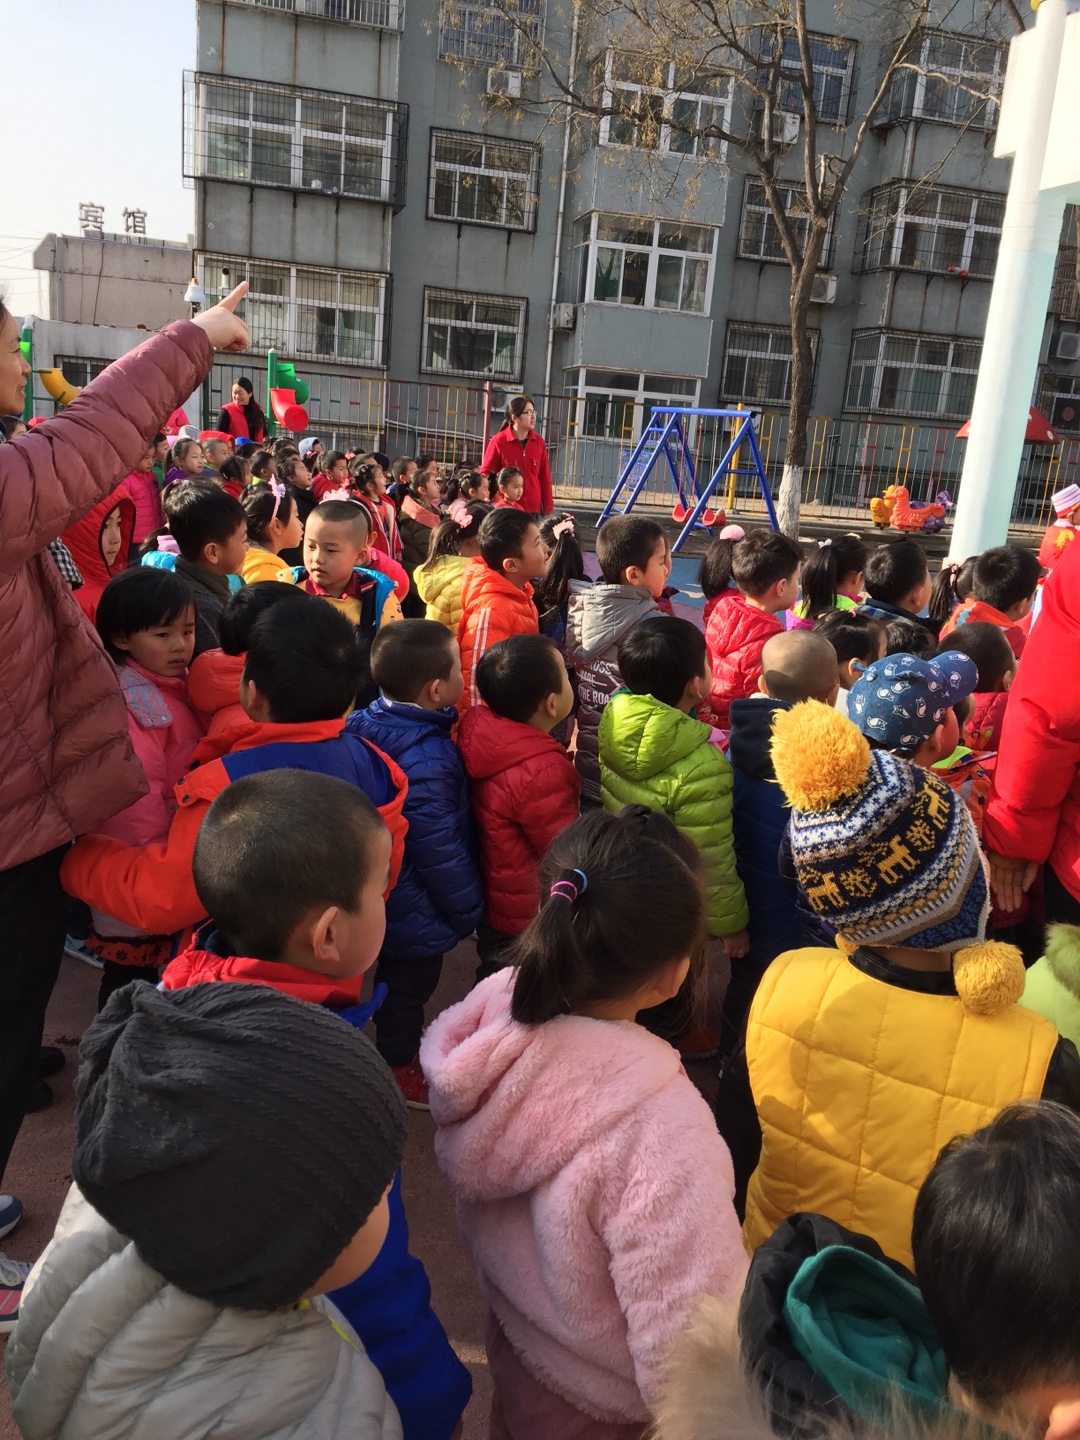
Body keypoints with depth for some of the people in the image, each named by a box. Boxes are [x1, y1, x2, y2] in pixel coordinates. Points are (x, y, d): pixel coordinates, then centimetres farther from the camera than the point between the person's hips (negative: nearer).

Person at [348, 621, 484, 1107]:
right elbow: (441, 852, -27)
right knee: (408, 989, 15)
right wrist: (468, 910, -12)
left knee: (397, 979, 27)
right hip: (417, 912, -8)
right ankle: (400, 1070, 37)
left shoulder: (365, 724, -7)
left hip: (382, 897, 8)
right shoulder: (424, 762, -35)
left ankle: (399, 1049, 48)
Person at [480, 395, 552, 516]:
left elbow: (544, 477, 10)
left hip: (534, 510, 3)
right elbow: (486, 474, -1)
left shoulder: (538, 442, 8)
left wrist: (548, 508, 7)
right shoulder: (498, 441, -4)